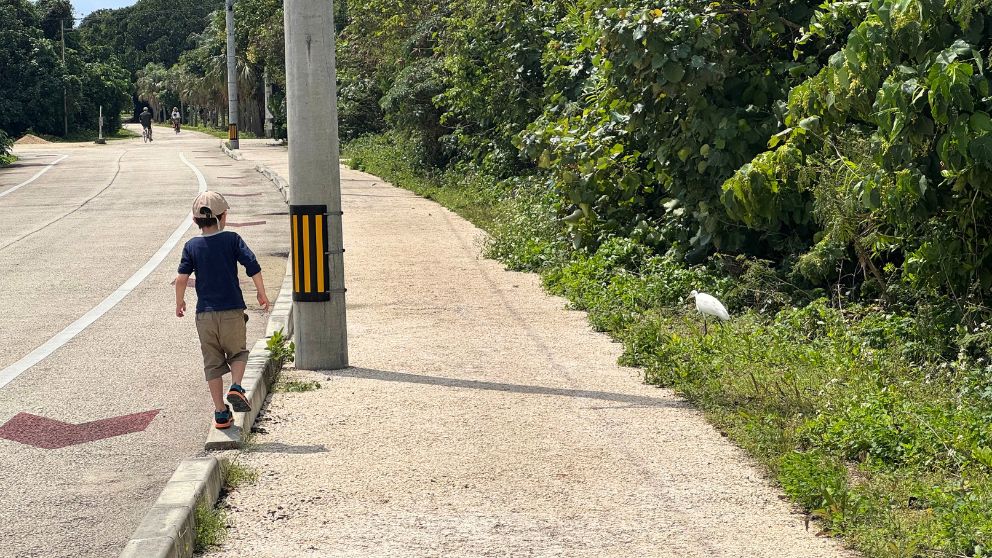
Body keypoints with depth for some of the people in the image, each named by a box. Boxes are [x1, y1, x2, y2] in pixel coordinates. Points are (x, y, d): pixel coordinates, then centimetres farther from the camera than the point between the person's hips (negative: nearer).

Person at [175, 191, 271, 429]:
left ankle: (221, 413, 10)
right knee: (237, 353, 19)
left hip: (204, 313, 2)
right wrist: (262, 293, 2)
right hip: (232, 311, -1)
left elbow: (182, 278, -5)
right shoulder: (231, 239, -2)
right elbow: (253, 266, -10)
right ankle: (236, 387, -8)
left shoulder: (191, 246, 2)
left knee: (213, 363, 10)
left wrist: (179, 303, 12)